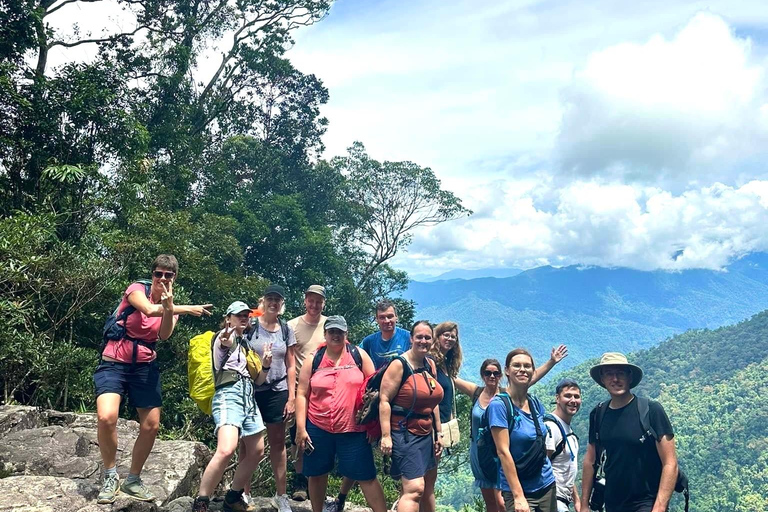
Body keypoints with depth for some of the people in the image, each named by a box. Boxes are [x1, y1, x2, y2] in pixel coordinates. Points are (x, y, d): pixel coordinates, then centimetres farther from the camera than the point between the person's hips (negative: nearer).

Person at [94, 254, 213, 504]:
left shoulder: (172, 306, 7)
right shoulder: (137, 289, -5)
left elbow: (165, 335, -13)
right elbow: (149, 310, -28)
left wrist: (169, 308, -31)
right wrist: (186, 309, -30)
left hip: (145, 366, 5)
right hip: (115, 363, -5)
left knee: (151, 425, 2)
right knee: (106, 417, -24)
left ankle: (133, 480, 22)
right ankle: (111, 476, -2)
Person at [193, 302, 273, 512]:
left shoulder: (246, 344, 23)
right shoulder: (225, 336, 1)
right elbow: (225, 344, -29)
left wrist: (265, 366, 3)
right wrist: (224, 343, -53)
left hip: (248, 397, 9)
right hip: (229, 394, -9)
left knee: (256, 452, 12)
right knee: (226, 449, -26)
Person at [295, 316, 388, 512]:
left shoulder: (359, 355, 1)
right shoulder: (313, 360, 2)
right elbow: (302, 395, 2)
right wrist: (301, 428, -4)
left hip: (354, 429, -1)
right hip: (318, 429, 2)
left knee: (366, 476, 0)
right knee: (317, 474, 14)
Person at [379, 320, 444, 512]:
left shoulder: (430, 364, 8)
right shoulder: (399, 364, -14)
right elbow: (384, 400, -17)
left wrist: (439, 433, 15)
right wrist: (386, 436, -22)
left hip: (426, 434, 8)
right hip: (404, 433, -8)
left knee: (428, 485, 20)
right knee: (414, 489, -16)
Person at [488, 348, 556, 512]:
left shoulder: (536, 404, 3)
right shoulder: (499, 404, -15)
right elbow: (503, 451, -18)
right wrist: (518, 496, -21)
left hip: (547, 486, 6)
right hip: (518, 489, -5)